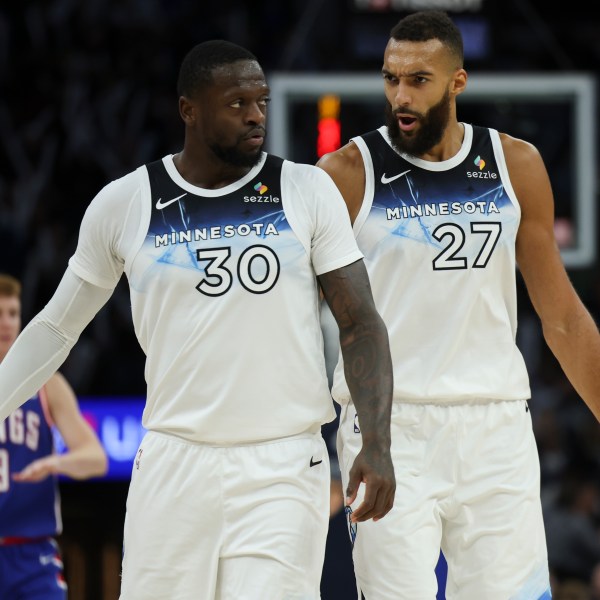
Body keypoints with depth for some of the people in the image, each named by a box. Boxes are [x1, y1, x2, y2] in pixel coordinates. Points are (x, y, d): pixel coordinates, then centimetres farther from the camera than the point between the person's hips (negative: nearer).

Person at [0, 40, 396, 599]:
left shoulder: (308, 192, 1)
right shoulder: (122, 205, 3)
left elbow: (360, 325, 0)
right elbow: (56, 327, 15)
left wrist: (377, 446, -11)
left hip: (284, 468, -1)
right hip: (174, 463, 1)